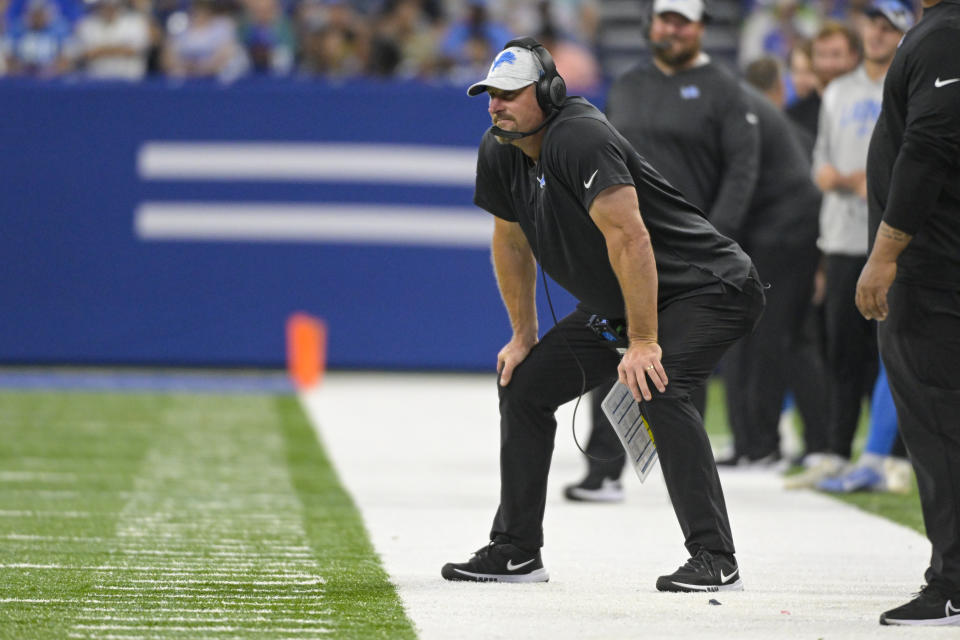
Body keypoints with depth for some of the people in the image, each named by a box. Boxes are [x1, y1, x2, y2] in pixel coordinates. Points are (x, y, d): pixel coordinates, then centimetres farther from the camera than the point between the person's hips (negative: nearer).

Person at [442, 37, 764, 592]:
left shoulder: (579, 139, -28)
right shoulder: (500, 154, 0)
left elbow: (630, 239, -33)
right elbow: (513, 243, 15)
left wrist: (643, 343, -33)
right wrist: (524, 337, 15)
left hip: (708, 290, -10)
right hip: (612, 305, 10)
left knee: (658, 390, -32)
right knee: (523, 385, 9)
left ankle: (715, 561, -32)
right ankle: (516, 552, 19)